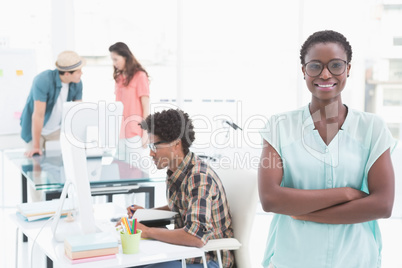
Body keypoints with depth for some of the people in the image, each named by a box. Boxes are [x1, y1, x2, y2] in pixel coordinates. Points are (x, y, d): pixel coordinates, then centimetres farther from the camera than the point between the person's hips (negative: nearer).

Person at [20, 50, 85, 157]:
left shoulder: (77, 83, -11)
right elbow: (38, 115, -29)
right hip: (35, 130, -4)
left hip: (57, 130, 4)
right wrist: (36, 147, -28)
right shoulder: (43, 81, -29)